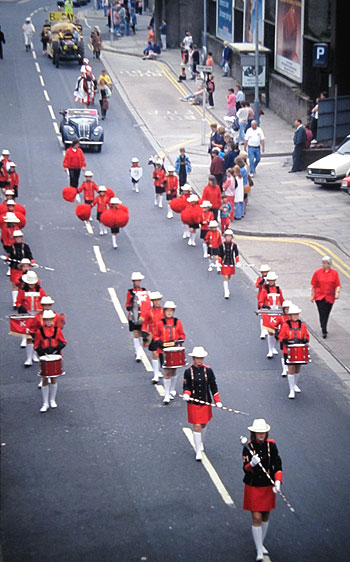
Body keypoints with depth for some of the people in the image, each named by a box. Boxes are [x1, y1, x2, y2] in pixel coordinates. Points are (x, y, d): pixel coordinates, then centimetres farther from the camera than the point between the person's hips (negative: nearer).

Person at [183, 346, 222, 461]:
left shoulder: (208, 370, -3)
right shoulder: (188, 371, -7)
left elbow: (213, 386, 3)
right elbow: (186, 387, -2)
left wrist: (217, 401, -1)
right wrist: (186, 394, -23)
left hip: (206, 402, 2)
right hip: (193, 403, -2)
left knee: (204, 425, 16)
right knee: (196, 426, -4)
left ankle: (201, 443, 42)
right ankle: (198, 451, 4)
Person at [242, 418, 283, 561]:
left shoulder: (271, 445, -7)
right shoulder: (248, 447, -12)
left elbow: (278, 465, -6)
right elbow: (245, 469, -15)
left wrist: (278, 481, -21)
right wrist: (251, 464, -37)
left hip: (268, 486, 3)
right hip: (253, 487, -3)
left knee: (265, 517, 15)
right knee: (256, 518, -4)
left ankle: (261, 544, 36)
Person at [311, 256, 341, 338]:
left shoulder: (334, 273, 1)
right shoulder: (317, 272, 0)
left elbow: (338, 285, 1)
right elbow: (313, 285, 6)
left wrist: (337, 292, -16)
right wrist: (312, 295, 6)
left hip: (330, 297, 1)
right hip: (319, 296, -1)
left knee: (326, 314, 9)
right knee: (322, 313, -11)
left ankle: (323, 327, 29)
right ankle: (324, 331, -10)